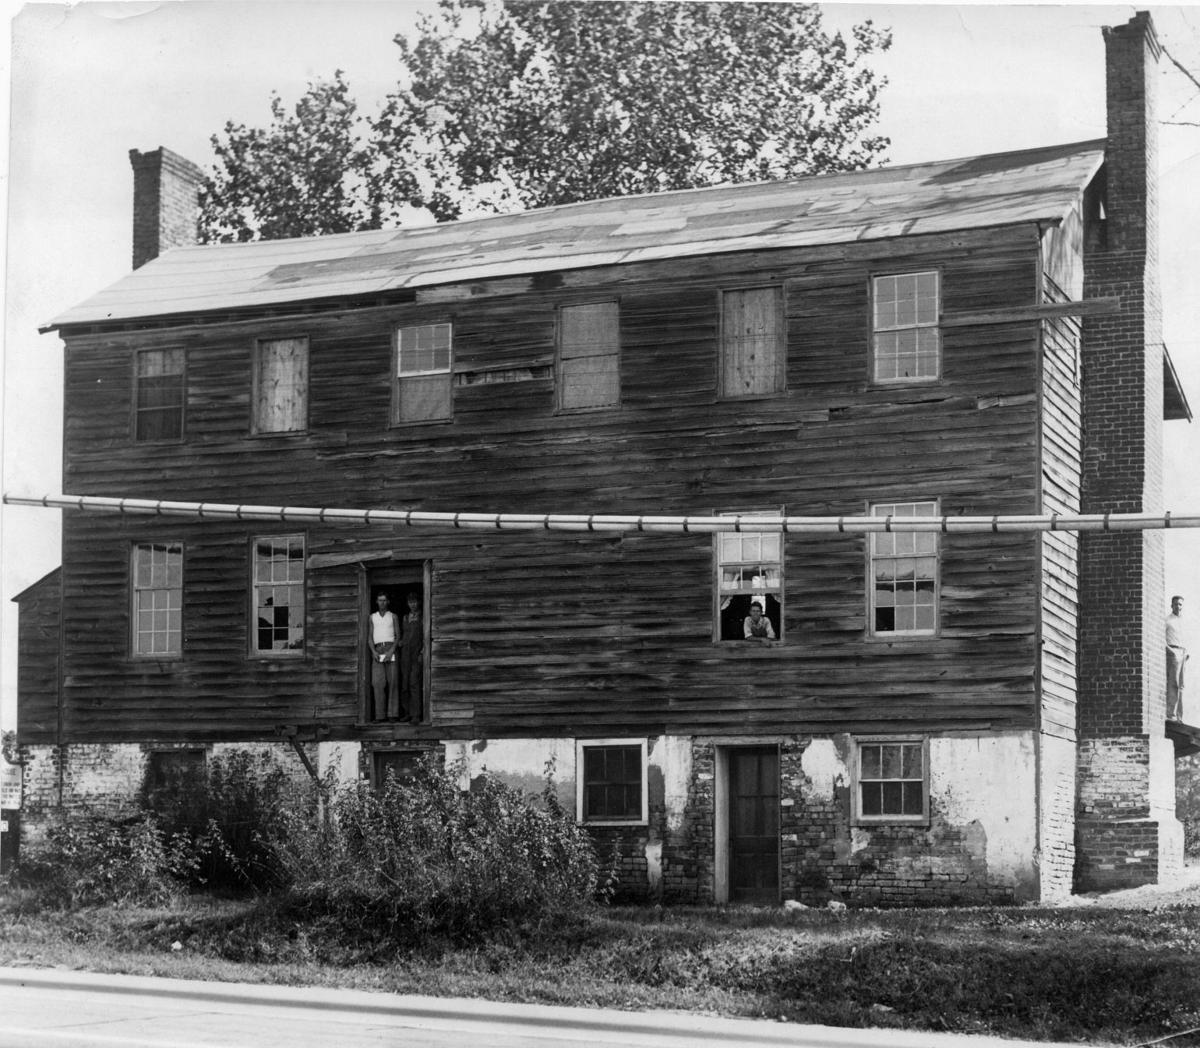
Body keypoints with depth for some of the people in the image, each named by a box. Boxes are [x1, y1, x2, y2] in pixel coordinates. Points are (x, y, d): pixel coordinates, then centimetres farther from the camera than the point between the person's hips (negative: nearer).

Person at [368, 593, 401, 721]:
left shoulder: (393, 616, 12)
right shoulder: (372, 617, 17)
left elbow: (398, 636, 5)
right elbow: (369, 637, 12)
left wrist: (391, 652, -10)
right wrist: (374, 652, -6)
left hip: (391, 649, -1)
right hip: (377, 651, 1)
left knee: (392, 682, -7)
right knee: (377, 683, -9)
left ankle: (393, 714, -8)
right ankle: (380, 715, -10)